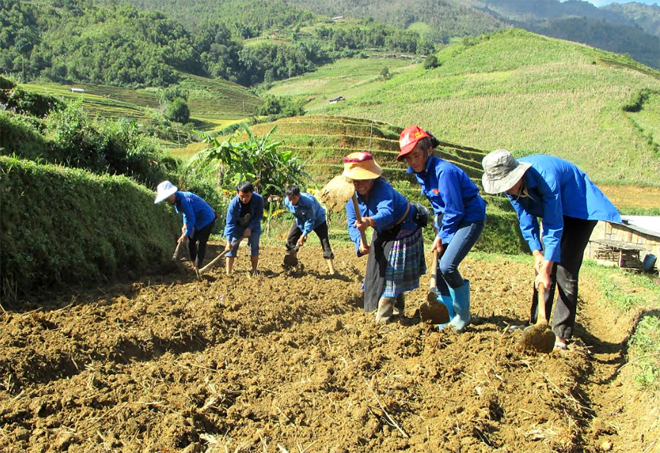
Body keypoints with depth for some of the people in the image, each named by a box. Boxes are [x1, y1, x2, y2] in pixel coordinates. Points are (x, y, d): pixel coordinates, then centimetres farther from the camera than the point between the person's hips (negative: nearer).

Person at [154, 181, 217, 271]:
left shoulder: (184, 200, -30)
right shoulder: (177, 199, -1)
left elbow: (191, 219, -26)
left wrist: (186, 234, -18)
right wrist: (185, 224, 3)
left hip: (206, 220, -10)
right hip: (198, 220, 10)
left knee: (201, 244, -10)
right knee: (191, 241, 13)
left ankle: (197, 269, -4)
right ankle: (193, 266, 25)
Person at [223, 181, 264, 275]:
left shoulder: (259, 199, -30)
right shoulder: (234, 203, -31)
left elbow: (258, 216, -14)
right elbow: (230, 223, -27)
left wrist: (250, 228, -25)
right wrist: (228, 242, -33)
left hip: (253, 226, 1)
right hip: (237, 226, -1)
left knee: (254, 246, -9)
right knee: (231, 247, -10)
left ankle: (254, 271, 6)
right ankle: (228, 273, -7)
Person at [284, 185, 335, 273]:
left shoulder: (308, 201, -40)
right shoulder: (287, 202, -23)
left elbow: (310, 220, -29)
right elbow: (297, 217, -8)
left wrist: (304, 234, -27)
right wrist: (303, 231, -9)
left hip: (317, 219, -5)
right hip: (300, 219, 5)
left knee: (325, 241, -15)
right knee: (291, 239, 0)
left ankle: (331, 270, -13)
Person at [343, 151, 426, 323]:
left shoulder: (382, 188, -37)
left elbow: (387, 213, -55)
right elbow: (352, 225, -19)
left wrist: (370, 222, -75)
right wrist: (360, 242, -39)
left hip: (403, 229, -7)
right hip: (383, 233, 7)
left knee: (393, 270, -14)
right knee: (379, 268, 11)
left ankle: (383, 317, -8)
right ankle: (397, 311, 29)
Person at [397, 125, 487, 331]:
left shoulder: (443, 171, -26)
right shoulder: (420, 172, 2)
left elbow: (455, 210, -22)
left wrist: (441, 237, -12)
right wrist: (439, 226, 5)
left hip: (470, 218, -9)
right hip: (448, 218, 9)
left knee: (447, 266, -20)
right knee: (440, 269, 6)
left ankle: (463, 315, 2)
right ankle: (448, 319, 18)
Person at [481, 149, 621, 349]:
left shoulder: (546, 176, -38)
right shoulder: (511, 183, -17)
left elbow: (554, 227, -33)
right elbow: (526, 220, -6)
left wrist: (546, 268, -32)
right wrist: (537, 253, -13)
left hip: (581, 208, -7)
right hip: (554, 210, 7)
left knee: (565, 270, -13)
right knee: (542, 269, 2)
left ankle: (561, 336, -7)